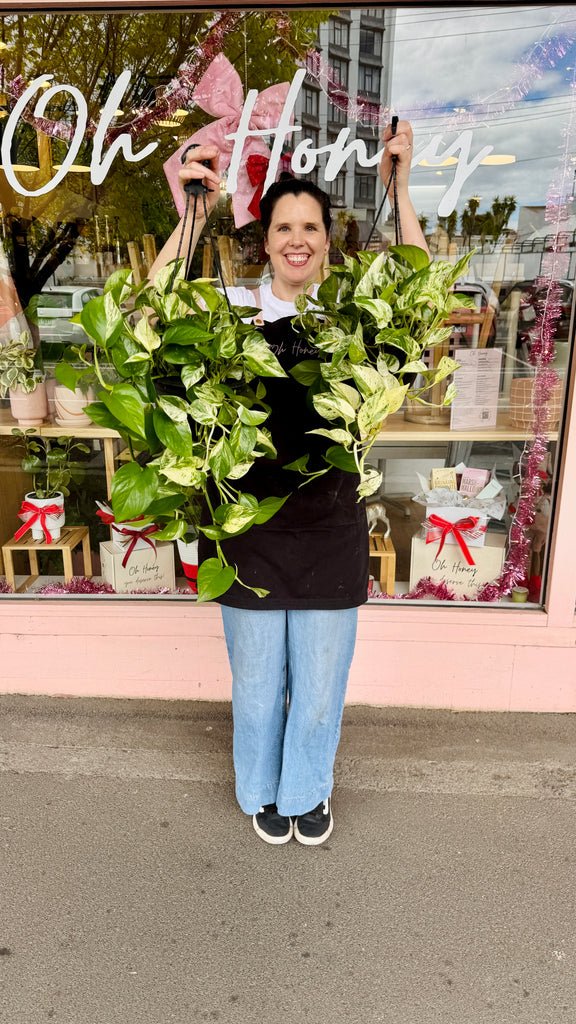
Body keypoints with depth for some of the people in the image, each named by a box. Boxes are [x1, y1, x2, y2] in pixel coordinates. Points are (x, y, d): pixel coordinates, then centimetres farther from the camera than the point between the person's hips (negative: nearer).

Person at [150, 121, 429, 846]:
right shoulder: (234, 308, -1)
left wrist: (400, 193, -13)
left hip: (329, 526, 1)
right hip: (248, 523, 0)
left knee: (320, 678, 16)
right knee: (257, 680, 17)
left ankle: (307, 789, 46)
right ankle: (261, 790, 47)